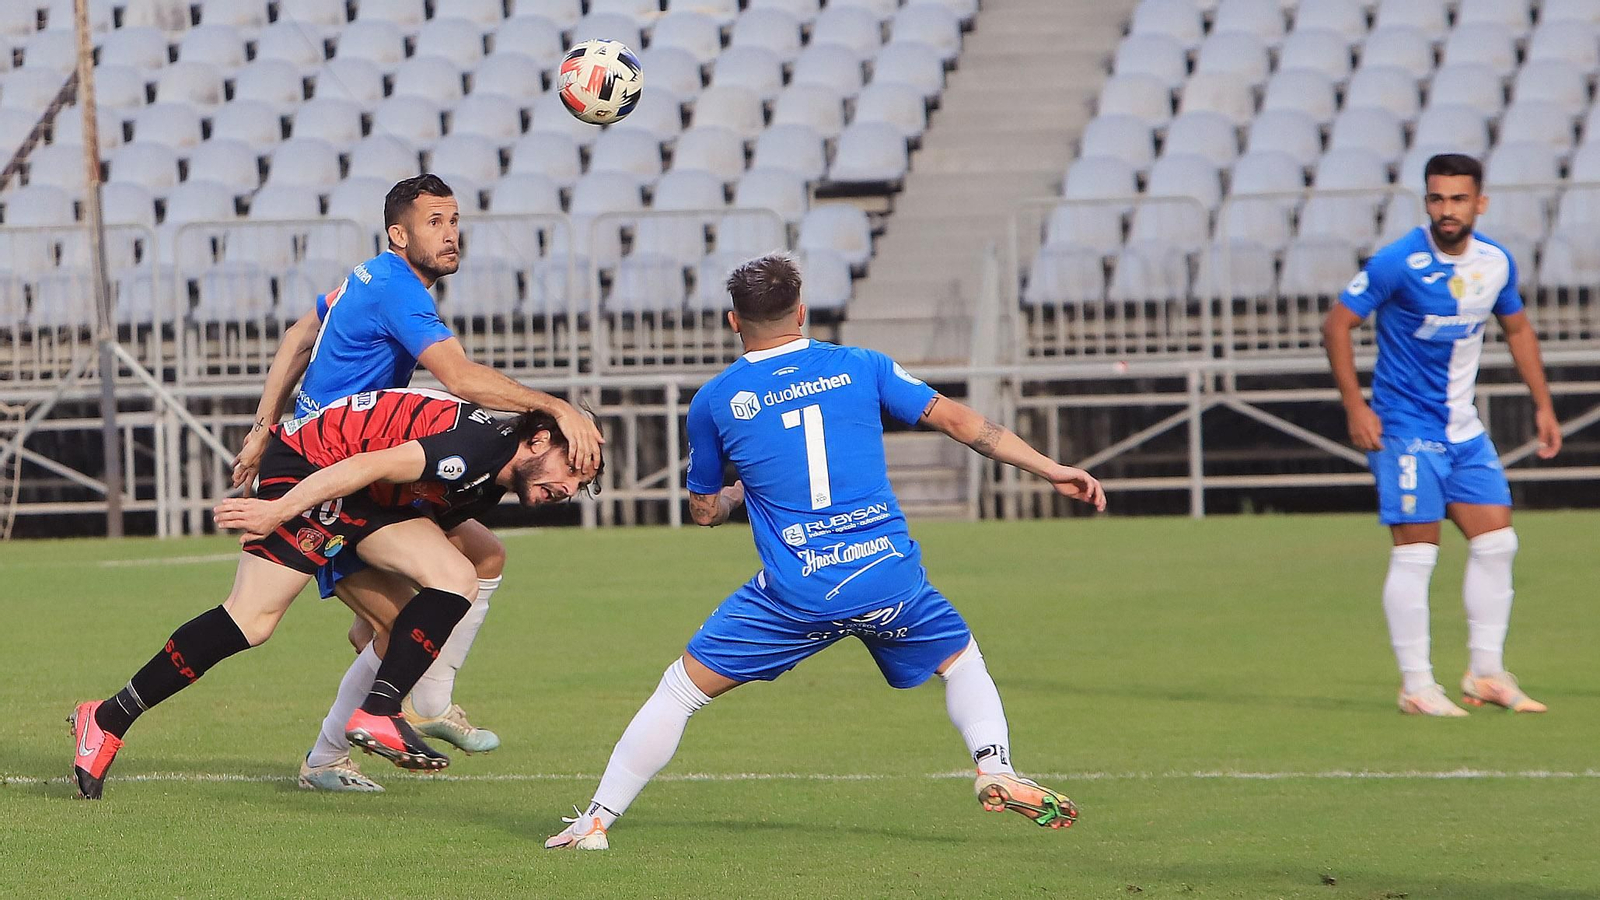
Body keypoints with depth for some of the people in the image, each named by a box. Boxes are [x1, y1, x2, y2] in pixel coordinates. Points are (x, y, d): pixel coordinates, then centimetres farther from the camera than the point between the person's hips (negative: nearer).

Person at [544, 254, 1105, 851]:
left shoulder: (715, 400, 7)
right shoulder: (861, 367, 9)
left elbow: (704, 510, 18)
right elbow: (958, 420, 5)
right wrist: (1051, 470, 9)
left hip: (795, 595, -1)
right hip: (889, 575, 1)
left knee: (681, 688, 12)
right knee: (960, 657, 27)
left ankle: (597, 820, 11)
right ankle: (996, 772, 5)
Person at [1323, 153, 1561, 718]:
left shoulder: (1496, 263, 2)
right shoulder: (1398, 263, -16)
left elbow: (1517, 328, 19)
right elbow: (1336, 326, -11)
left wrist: (1543, 405, 16)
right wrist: (1355, 406, -17)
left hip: (1463, 428, 6)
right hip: (1406, 427, -6)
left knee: (1497, 542, 4)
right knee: (1416, 553, -8)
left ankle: (1486, 673, 14)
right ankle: (1416, 687, -2)